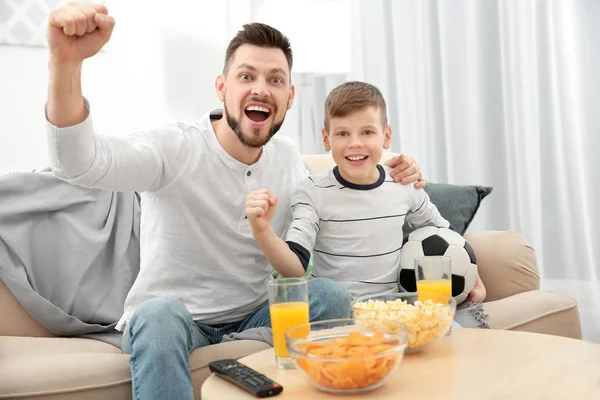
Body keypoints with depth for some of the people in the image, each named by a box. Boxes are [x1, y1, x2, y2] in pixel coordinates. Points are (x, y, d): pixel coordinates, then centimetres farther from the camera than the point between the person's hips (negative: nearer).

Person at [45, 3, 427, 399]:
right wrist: (66, 62, -54)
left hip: (253, 315, 4)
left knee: (330, 293, -19)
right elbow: (79, 162, -36)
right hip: (169, 320, -4)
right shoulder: (176, 148, -17)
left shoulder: (288, 155, 1)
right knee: (161, 314, -36)